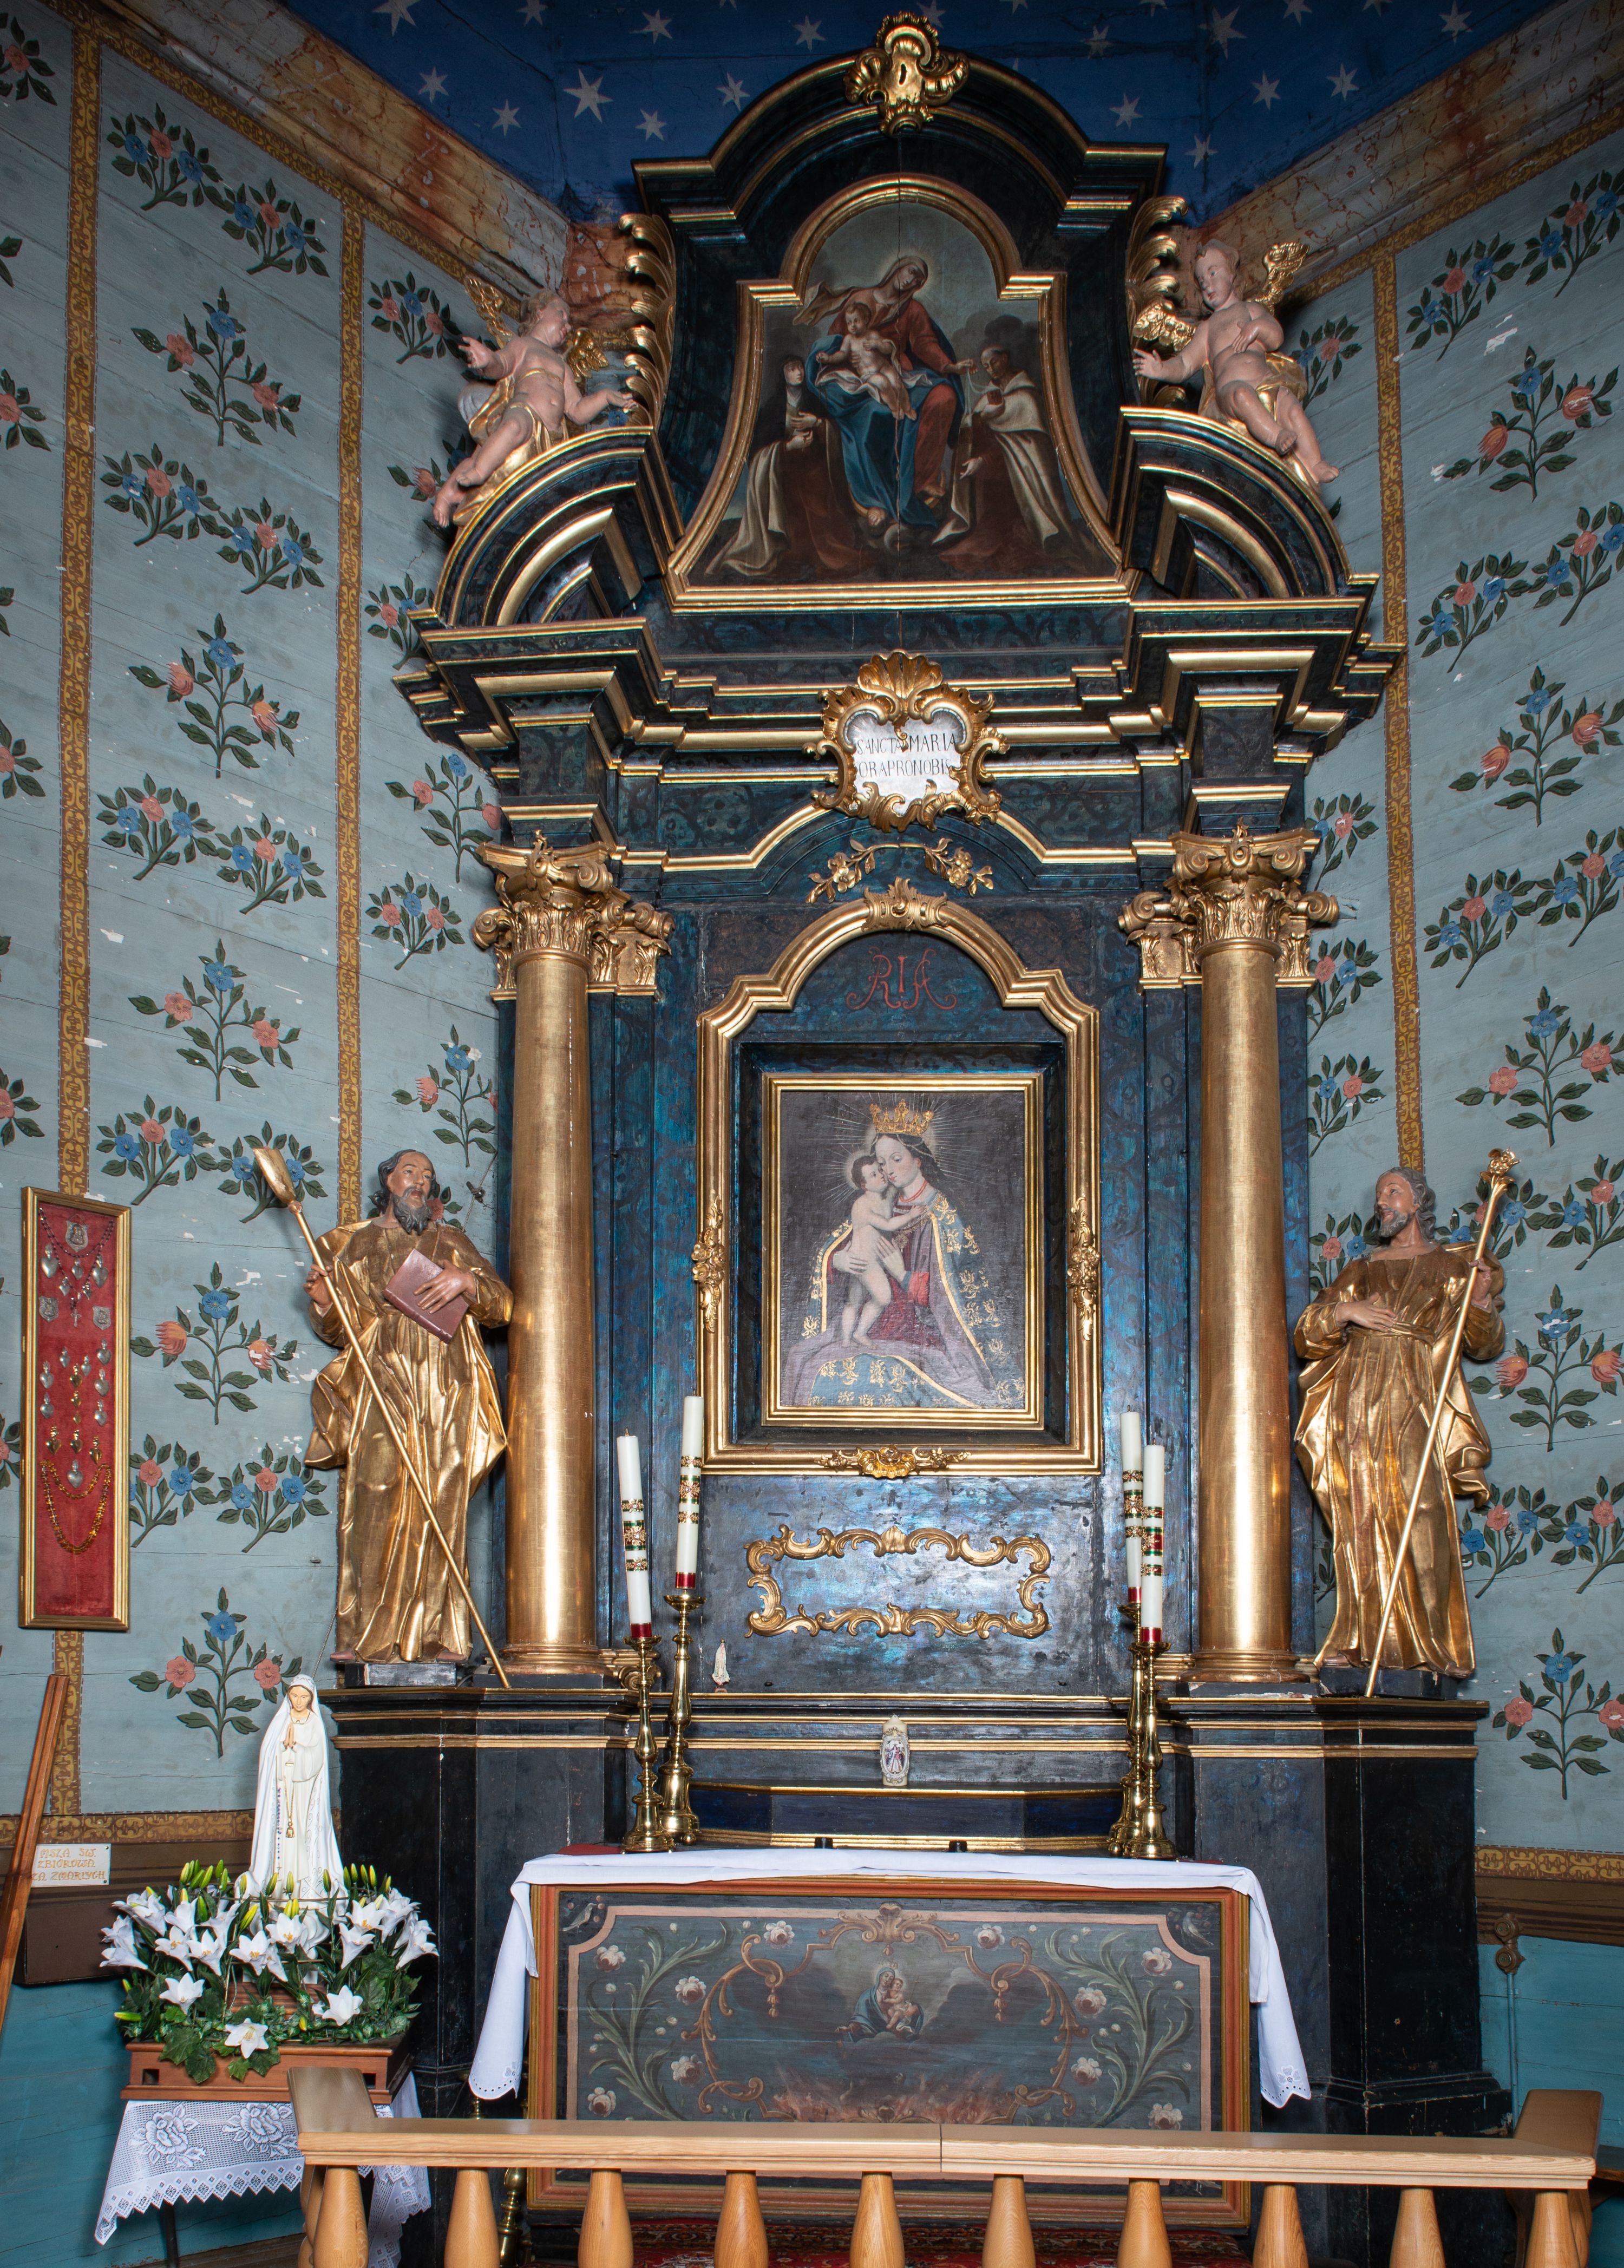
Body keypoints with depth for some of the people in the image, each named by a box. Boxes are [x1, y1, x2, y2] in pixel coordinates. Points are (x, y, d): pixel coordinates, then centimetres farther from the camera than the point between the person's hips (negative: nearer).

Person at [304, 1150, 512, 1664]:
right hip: (381, 1388, 0)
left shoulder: (449, 1242, 17)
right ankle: (366, 1635, -12)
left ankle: (437, 1635, -6)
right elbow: (341, 1330, 12)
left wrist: (467, 1281, -10)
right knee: (376, 1503, -11)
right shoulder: (353, 1245, 16)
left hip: (443, 1391, 1)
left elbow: (501, 1305, 9)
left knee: (439, 1506, -6)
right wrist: (323, 1303, -9)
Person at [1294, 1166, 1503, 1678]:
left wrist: (1482, 1304, -10)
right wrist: (1344, 1311, -3)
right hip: (1358, 1403, 3)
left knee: (1423, 1518, -15)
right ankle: (1359, 1640, -6)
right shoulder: (1361, 1272, 21)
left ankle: (1439, 1643, -14)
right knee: (1361, 1522, -5)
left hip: (1418, 1403, -3)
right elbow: (1308, 1335, 15)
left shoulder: (1455, 1266, 15)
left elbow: (1485, 1345, 9)